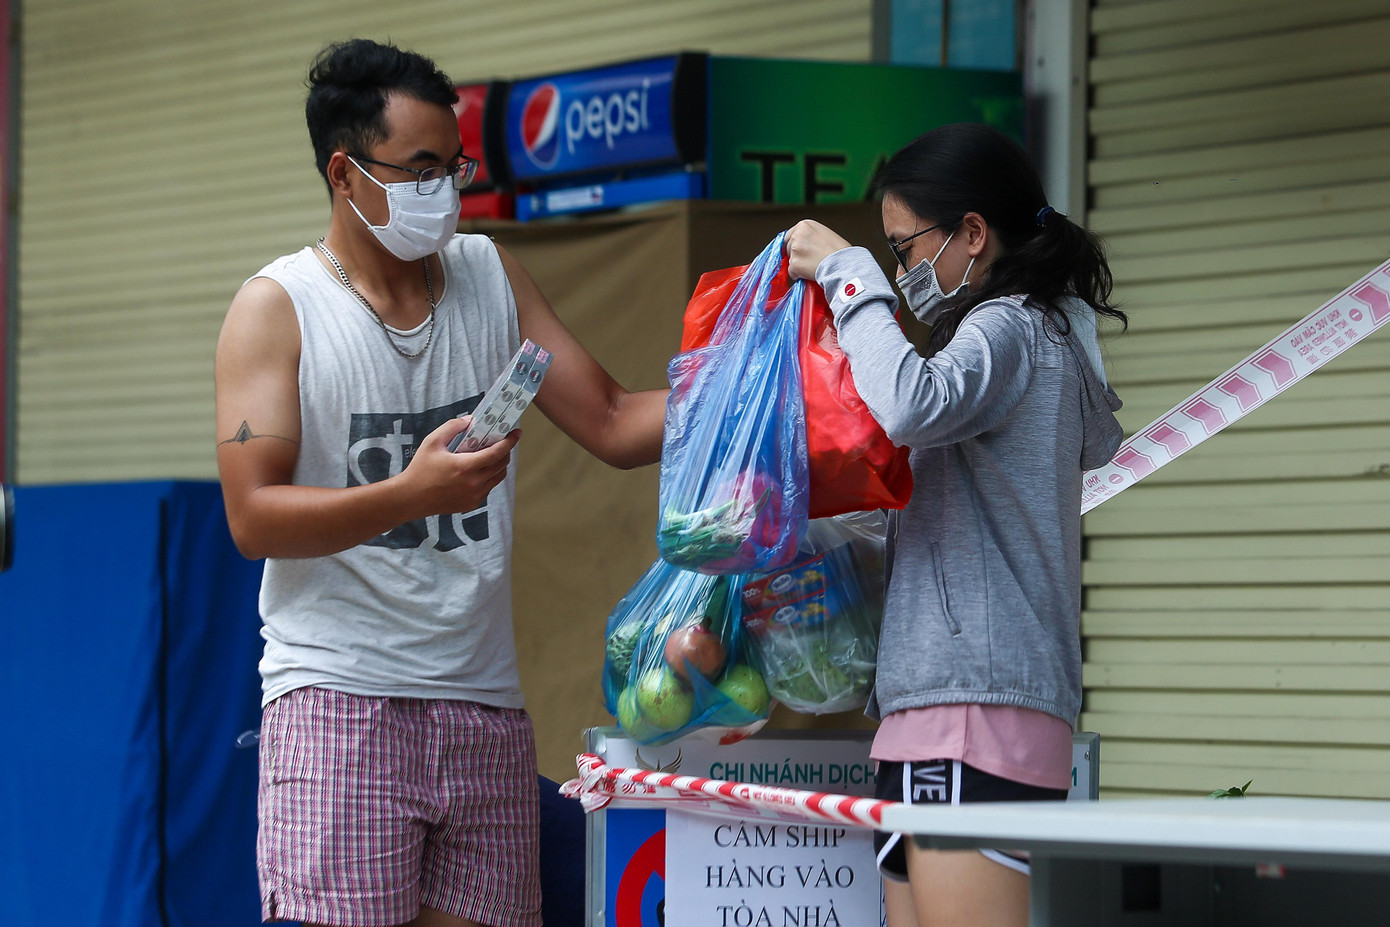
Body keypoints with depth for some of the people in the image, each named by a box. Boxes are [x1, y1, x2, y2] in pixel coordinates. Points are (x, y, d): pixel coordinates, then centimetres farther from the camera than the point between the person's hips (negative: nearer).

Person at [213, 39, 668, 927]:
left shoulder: (491, 276, 13)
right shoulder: (278, 307, -2)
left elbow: (612, 426, 11)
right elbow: (253, 517, -11)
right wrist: (412, 495, -24)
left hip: (484, 702, 5)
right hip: (340, 694, -5)